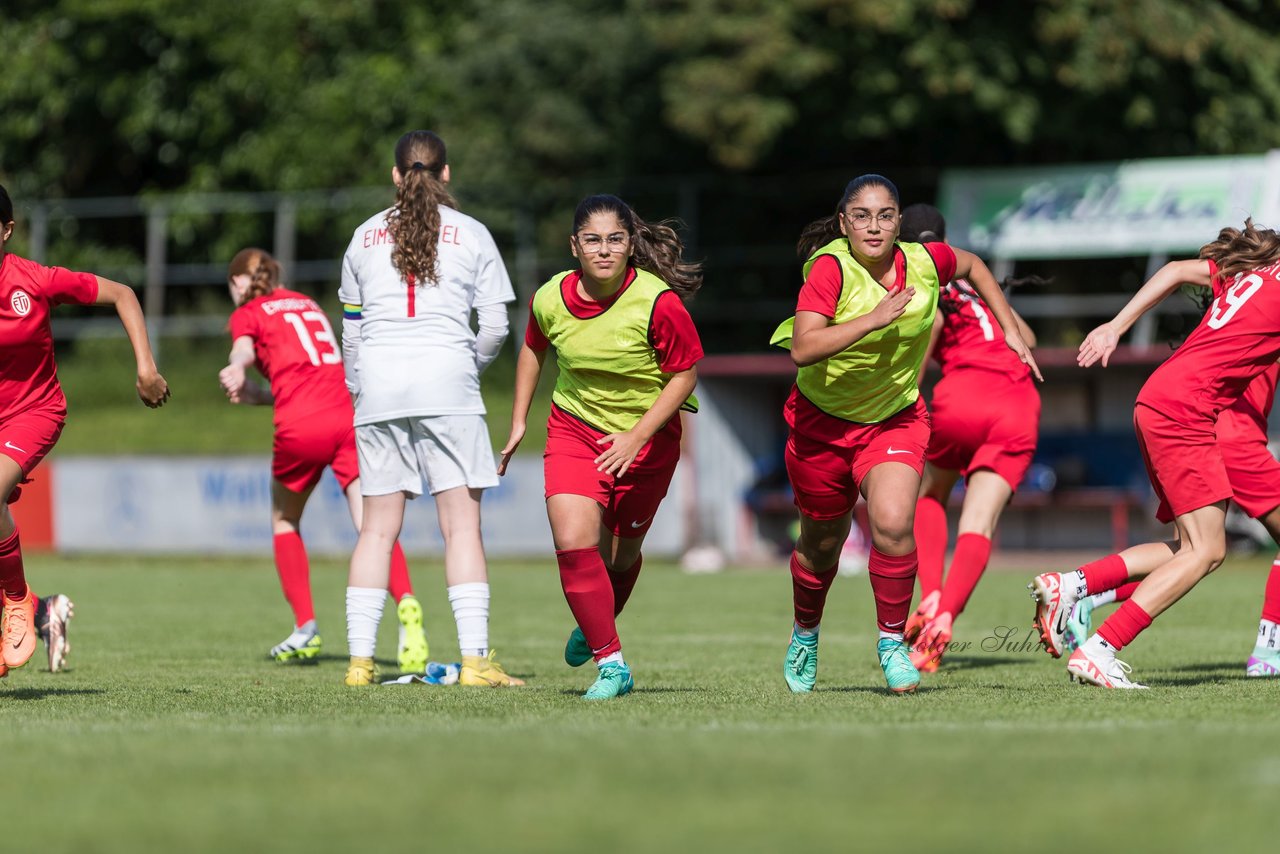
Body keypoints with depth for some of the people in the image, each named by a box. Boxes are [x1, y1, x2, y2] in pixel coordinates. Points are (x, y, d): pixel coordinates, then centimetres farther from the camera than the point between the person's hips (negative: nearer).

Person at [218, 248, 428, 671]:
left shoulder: (248, 313, 12)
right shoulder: (308, 304, 28)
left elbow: (243, 350, -12)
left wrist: (237, 370, -31)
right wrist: (260, 394, 32)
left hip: (300, 428, -3)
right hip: (348, 416, 3)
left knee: (284, 521, 21)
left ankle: (306, 628, 18)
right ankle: (405, 602, -37)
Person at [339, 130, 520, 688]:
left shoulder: (365, 236, 14)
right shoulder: (471, 235, 6)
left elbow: (351, 329, 17)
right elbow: (495, 326, 3)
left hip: (379, 385, 3)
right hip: (446, 381, -3)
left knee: (378, 525, 6)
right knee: (461, 522, -4)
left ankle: (360, 658, 1)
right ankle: (475, 658, -12)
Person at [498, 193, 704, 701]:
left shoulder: (659, 303, -24)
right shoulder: (550, 299, -12)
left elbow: (685, 375, -14)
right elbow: (533, 350, 11)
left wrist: (637, 437, -23)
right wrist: (518, 423, 12)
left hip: (647, 437, -1)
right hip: (574, 430, 2)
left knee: (620, 553, 12)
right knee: (574, 544, -17)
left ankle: (593, 628, 45)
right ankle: (611, 663, -9)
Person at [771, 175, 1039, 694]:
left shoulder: (924, 262, -12)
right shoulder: (830, 269, -23)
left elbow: (972, 266, 13)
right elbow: (802, 349, -36)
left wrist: (1011, 329, 10)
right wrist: (873, 319, -42)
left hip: (896, 419, 1)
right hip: (822, 421, -1)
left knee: (893, 523, -24)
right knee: (822, 542, 15)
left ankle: (892, 641, -5)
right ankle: (804, 636, 44)